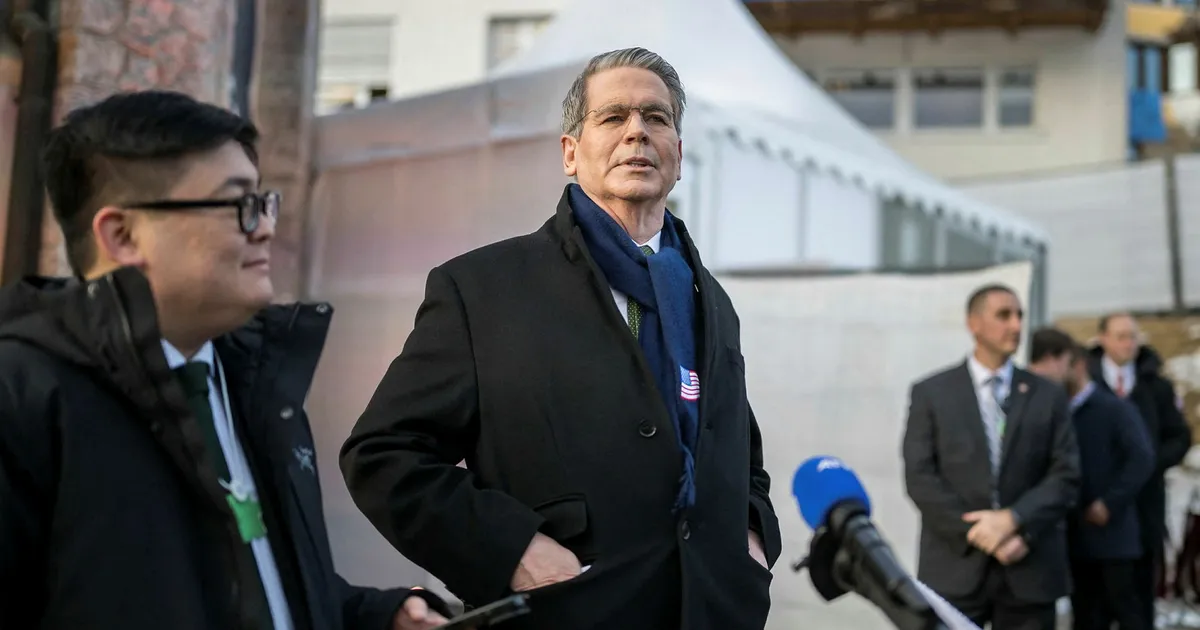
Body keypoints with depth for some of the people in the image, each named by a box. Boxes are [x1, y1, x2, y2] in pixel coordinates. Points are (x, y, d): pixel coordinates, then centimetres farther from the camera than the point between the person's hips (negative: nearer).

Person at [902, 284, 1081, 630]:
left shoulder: (1048, 395, 10)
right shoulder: (931, 393, 4)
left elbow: (1067, 475, 3)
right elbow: (920, 478, -3)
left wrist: (1014, 519, -12)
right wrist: (977, 533, -12)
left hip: (1030, 570, 2)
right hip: (955, 569, -2)